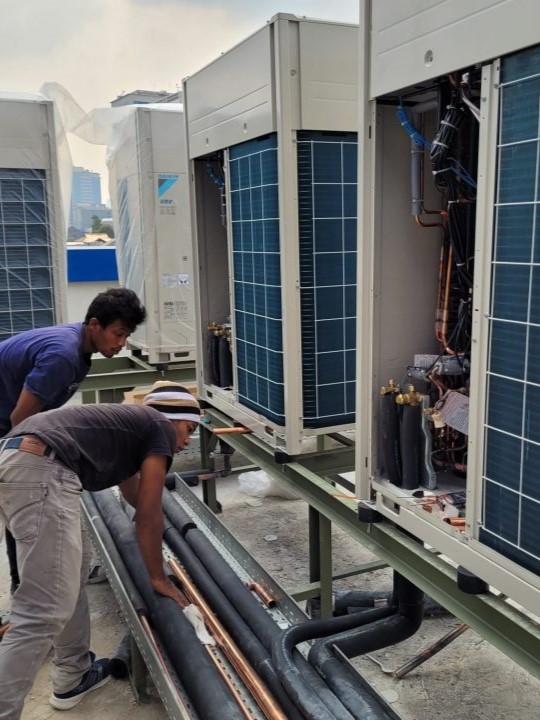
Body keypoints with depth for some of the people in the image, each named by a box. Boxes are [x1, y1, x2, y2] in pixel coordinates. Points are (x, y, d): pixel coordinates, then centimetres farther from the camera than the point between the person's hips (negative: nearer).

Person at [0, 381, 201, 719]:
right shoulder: (161, 428, 10)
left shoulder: (131, 423, 33)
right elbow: (148, 513, 7)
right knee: (44, 610, -8)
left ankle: (74, 676, 35)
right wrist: (158, 578, 18)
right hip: (39, 469, -11)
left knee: (70, 572, 23)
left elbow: (134, 497, 52)